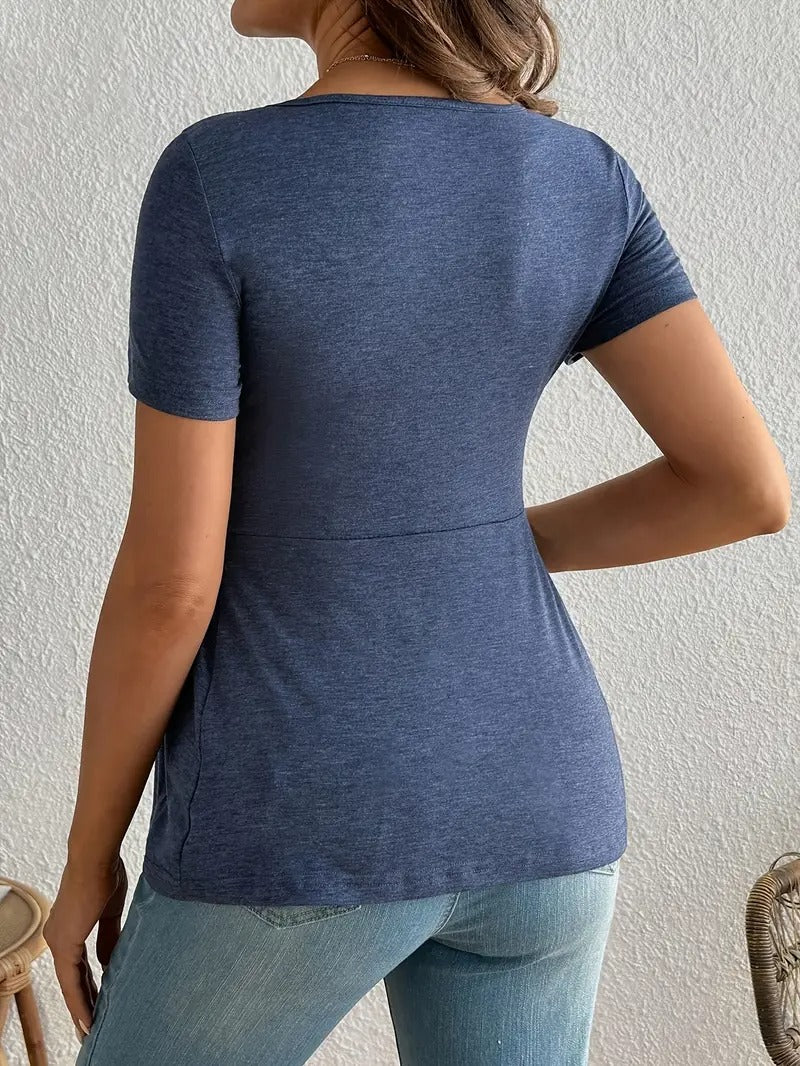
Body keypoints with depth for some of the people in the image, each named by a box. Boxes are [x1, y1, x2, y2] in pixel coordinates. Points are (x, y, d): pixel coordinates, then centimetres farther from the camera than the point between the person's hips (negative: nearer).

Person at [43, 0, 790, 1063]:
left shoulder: (214, 180, -18)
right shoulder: (581, 180, -4)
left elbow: (168, 579, -16)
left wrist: (89, 858, 0)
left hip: (303, 832, -4)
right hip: (525, 809, 5)